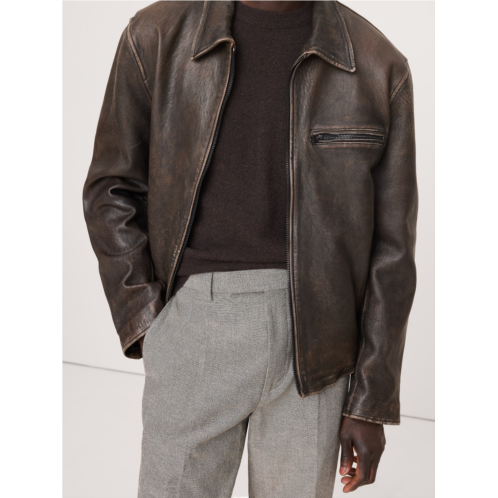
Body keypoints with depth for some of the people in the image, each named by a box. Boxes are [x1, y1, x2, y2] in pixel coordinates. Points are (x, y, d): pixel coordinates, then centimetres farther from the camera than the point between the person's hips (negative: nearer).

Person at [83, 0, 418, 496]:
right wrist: (145, 324, -4)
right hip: (193, 334, 0)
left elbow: (390, 246, 1)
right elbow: (110, 191, 7)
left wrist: (373, 401, 1)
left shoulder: (379, 67, 0)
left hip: (312, 353, 1)